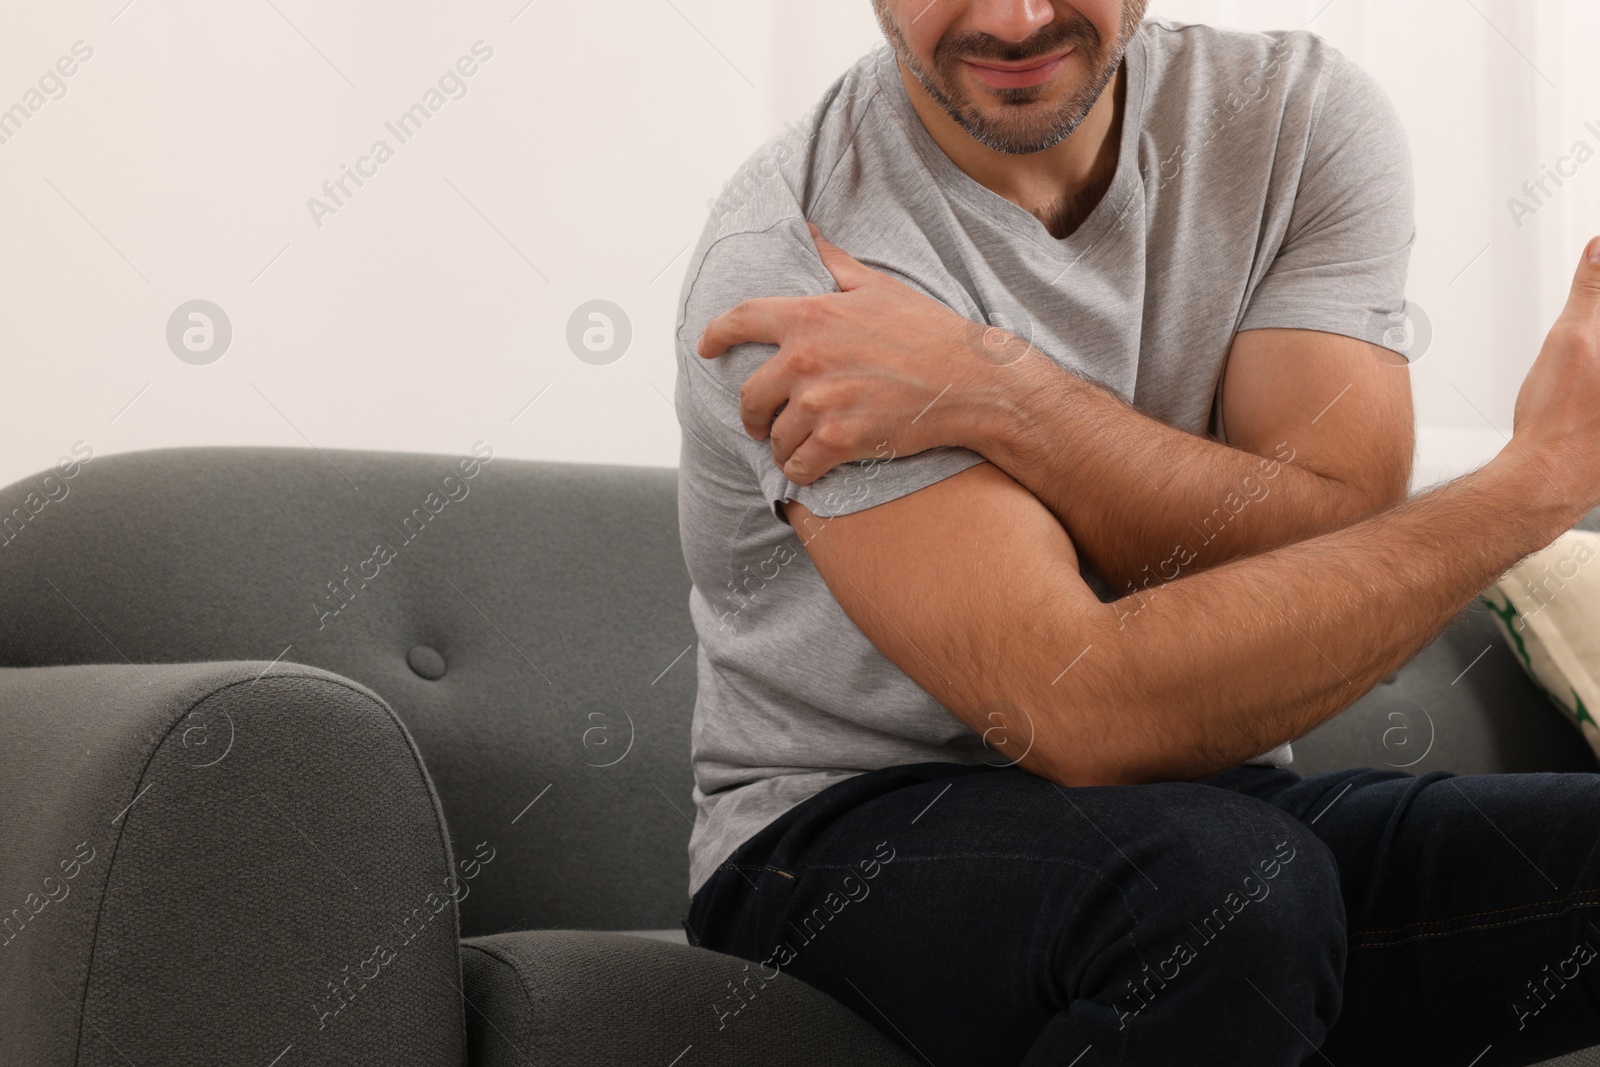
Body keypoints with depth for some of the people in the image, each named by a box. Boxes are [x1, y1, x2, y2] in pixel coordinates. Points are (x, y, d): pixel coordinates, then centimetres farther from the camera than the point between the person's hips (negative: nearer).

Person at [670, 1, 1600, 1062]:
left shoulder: (1305, 115, -2)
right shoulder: (792, 252, -18)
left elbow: (1330, 562, -13)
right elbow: (1081, 715, -28)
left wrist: (996, 397, -27)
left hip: (1218, 796, 4)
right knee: (1234, 878, -35)